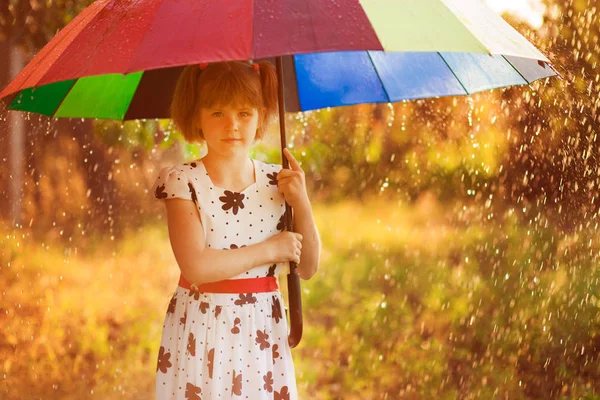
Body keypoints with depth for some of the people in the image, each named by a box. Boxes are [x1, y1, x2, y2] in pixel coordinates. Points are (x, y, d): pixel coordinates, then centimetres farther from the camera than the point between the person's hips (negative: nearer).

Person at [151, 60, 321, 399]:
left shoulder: (277, 182, 2)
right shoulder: (184, 182, -9)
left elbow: (308, 268, 4)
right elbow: (196, 267, -20)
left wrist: (301, 203, -9)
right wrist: (269, 250, -14)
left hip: (262, 330, 3)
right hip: (202, 332, -3)